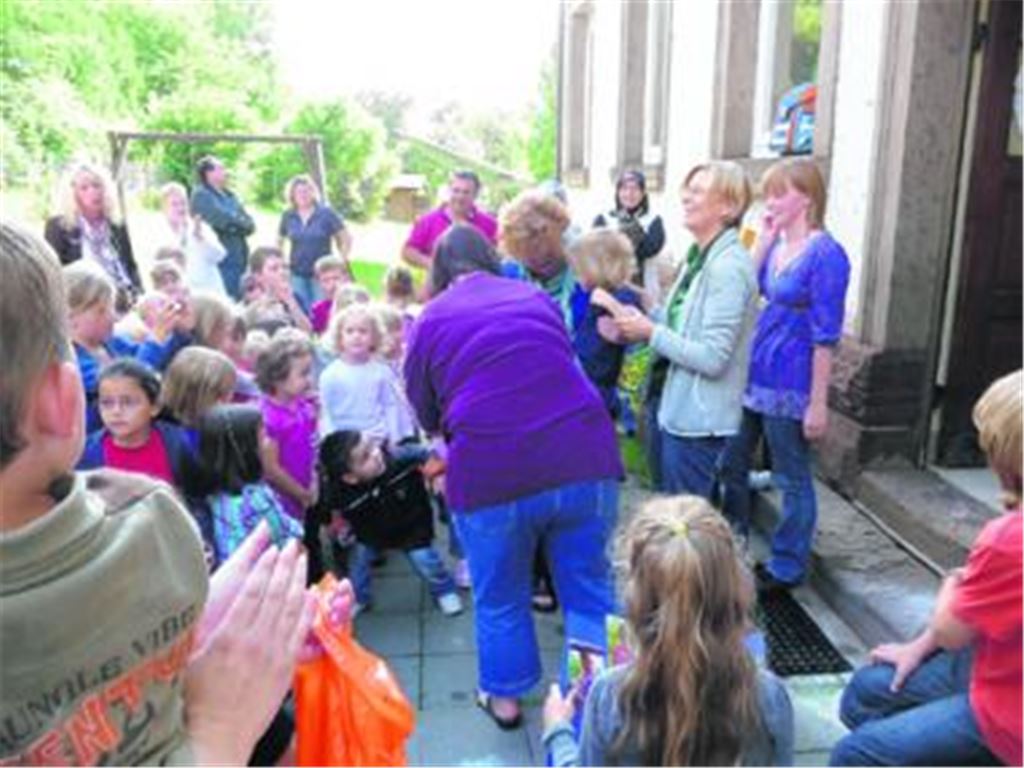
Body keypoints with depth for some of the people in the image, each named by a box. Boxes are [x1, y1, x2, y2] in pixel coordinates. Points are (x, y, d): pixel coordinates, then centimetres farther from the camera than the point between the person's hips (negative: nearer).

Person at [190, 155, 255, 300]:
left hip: (240, 259, 7)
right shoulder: (201, 195, -4)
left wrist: (234, 226, -8)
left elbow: (250, 225, 11)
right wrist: (242, 222, 2)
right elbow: (222, 220, -16)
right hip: (221, 261, -7)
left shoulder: (229, 195, 18)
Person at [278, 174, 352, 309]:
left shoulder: (326, 213, -4)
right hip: (297, 274, 2)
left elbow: (346, 239, 0)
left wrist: (341, 262, -3)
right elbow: (279, 241, 19)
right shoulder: (288, 216, 4)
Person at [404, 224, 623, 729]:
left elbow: (425, 412, 17)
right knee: (591, 591, 17)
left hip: (491, 472, -2)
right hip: (583, 458, 3)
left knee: (499, 598, 20)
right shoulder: (536, 297, 17)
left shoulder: (432, 319, 9)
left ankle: (504, 697, 39)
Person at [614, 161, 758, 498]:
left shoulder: (728, 267, -21)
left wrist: (650, 332, -17)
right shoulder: (699, 256, 7)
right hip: (669, 403, 9)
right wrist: (645, 317, -2)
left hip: (697, 419, -9)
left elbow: (713, 358, -25)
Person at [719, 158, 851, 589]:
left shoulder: (825, 254, -13)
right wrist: (763, 238, -2)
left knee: (792, 480, 8)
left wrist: (818, 403, -16)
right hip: (750, 376, 8)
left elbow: (825, 336, -15)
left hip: (789, 387, -8)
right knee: (730, 466, 18)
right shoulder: (774, 245, 9)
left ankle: (786, 568, 24)